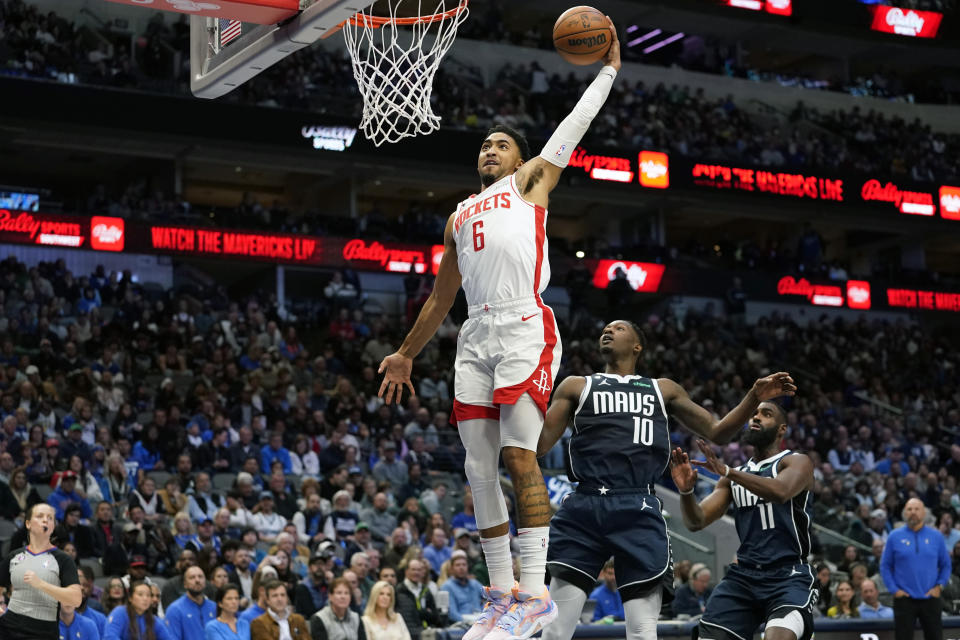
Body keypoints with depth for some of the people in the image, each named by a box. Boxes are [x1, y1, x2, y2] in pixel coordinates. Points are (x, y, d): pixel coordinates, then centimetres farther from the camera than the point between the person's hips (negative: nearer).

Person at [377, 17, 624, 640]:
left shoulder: (532, 180, 16)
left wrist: (609, 68, 14)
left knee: (519, 455, -17)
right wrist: (407, 353, 33)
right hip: (477, 337, 6)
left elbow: (575, 125, 11)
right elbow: (441, 296, 34)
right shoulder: (460, 216, 30)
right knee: (480, 469, 2)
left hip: (526, 328, -6)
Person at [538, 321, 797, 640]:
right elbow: (538, 444, 13)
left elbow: (717, 431, 24)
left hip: (639, 514, 1)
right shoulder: (577, 386, 20)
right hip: (584, 509, 0)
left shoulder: (663, 389, 24)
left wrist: (755, 397, 9)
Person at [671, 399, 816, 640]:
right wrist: (686, 492, -14)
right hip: (743, 575, 6)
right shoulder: (735, 476, 18)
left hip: (789, 576, -6)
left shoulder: (797, 463, 0)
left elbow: (781, 492, -24)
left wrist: (726, 471, -35)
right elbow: (696, 522, 9)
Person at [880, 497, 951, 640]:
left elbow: (946, 565, 10)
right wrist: (894, 589, -6)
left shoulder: (936, 536, 5)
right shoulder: (895, 537, 2)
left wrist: (940, 586, -3)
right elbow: (885, 566, 5)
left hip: (930, 598, 1)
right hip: (904, 599, -1)